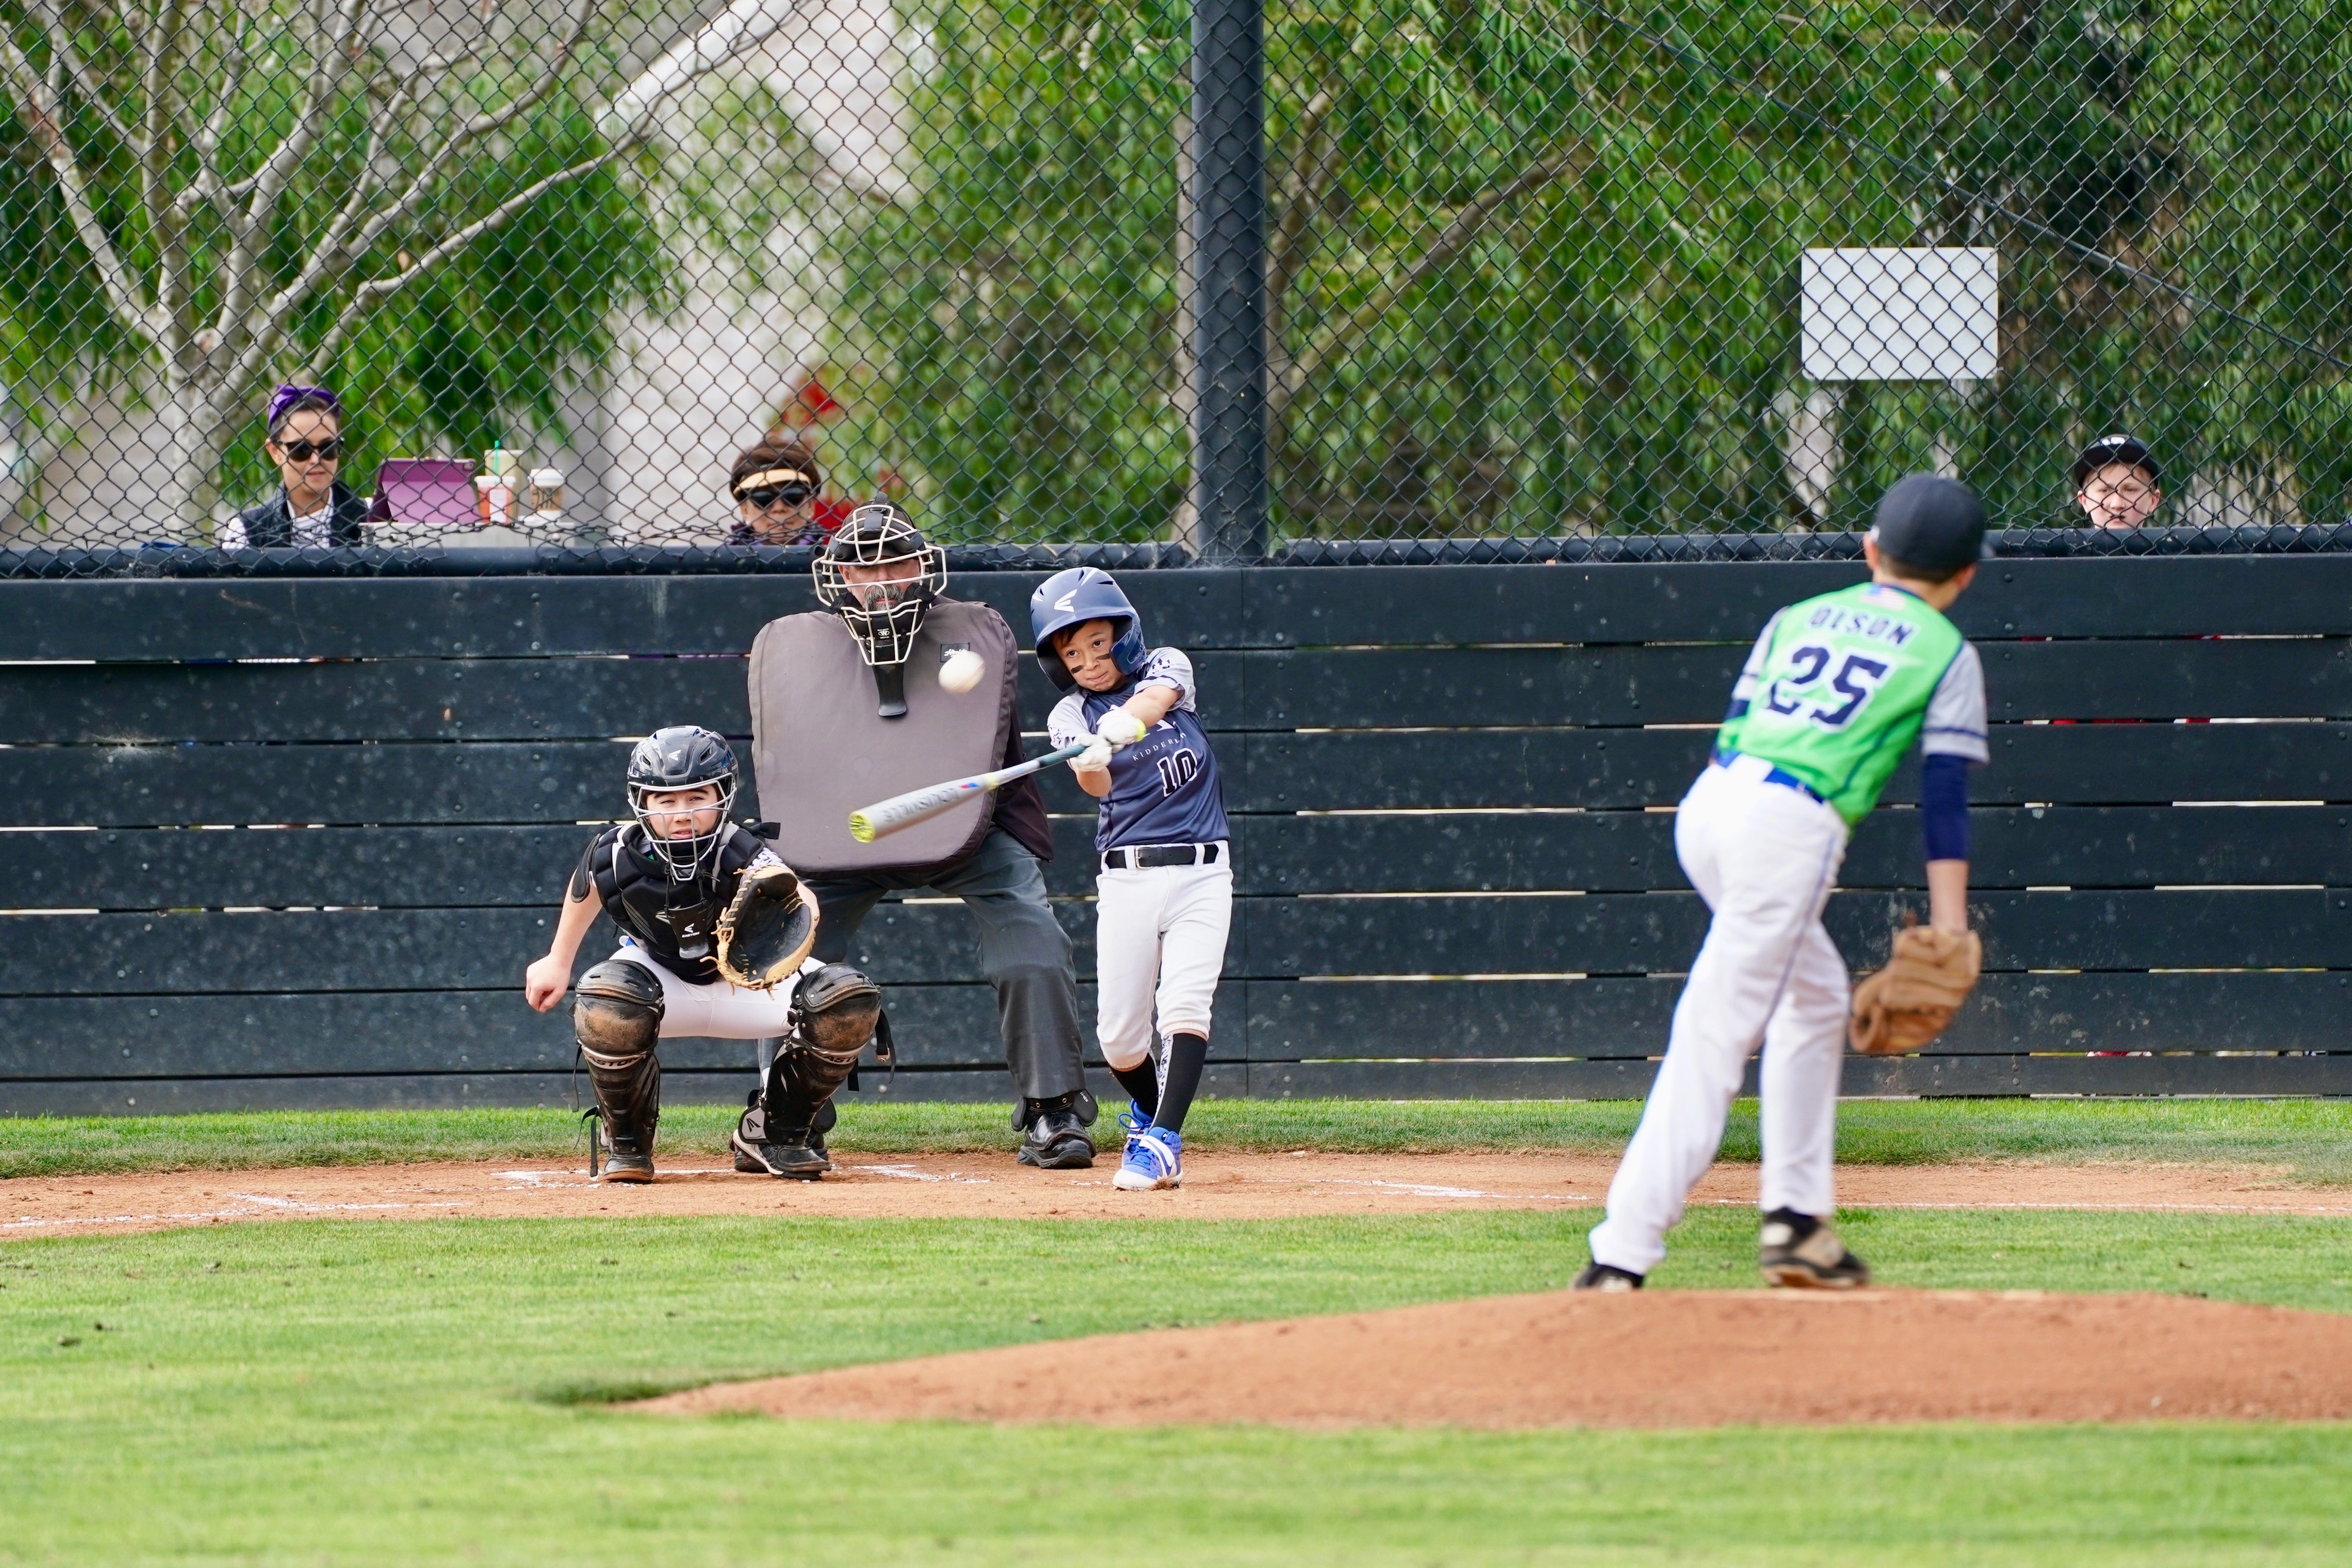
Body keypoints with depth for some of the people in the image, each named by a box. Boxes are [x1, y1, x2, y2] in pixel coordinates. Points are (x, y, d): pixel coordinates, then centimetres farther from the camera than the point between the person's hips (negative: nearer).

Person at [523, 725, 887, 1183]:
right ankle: (626, 1141, -6)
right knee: (605, 1004, -36)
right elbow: (587, 887, 2)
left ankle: (775, 1133, 1)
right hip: (659, 974, 0)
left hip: (745, 977, 0)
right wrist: (558, 962, 14)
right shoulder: (615, 854, -25)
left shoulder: (744, 859, -34)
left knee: (850, 999, -24)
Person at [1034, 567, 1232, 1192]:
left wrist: (1129, 718, -44)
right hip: (1127, 877, 1)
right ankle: (1149, 1112, 30)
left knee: (1185, 1004, -17)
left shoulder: (1167, 668, 4)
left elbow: (1157, 696, -22)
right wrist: (1091, 762, -44)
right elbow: (1096, 784, -19)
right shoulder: (1070, 717, 1)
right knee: (1118, 1033, 1)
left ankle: (1162, 1141, -21)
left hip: (1201, 873, -1)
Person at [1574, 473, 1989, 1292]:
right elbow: (1944, 796, 2)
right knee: (1713, 1039, -11)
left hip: (1708, 803, 6)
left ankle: (1797, 1222, 23)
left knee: (1814, 995, 26)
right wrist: (1948, 931, 0)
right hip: (1793, 829, -6)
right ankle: (1621, 1258, -19)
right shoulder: (1946, 654, 10)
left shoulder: (1798, 619, 24)